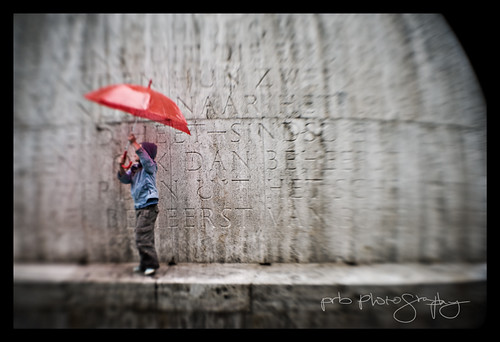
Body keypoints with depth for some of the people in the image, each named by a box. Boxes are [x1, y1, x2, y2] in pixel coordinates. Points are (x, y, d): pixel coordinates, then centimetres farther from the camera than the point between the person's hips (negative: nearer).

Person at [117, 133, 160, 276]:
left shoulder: (150, 166, -7)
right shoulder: (134, 168, 15)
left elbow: (145, 158, -28)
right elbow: (125, 179, 5)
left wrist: (134, 143, -31)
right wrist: (121, 166, -10)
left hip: (148, 207, -9)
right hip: (139, 207, 9)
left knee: (143, 237, -10)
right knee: (142, 237, 15)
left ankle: (152, 264, 2)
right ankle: (144, 264, 26)